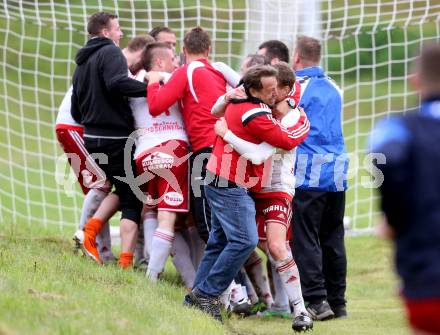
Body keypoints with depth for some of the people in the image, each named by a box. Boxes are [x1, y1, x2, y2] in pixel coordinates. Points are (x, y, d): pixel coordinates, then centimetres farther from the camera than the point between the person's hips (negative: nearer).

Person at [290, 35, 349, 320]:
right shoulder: (333, 89, 16)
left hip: (308, 175, -6)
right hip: (337, 172, 6)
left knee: (305, 240, -4)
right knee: (333, 240, 10)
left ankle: (317, 300, -11)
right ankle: (337, 302, 12)